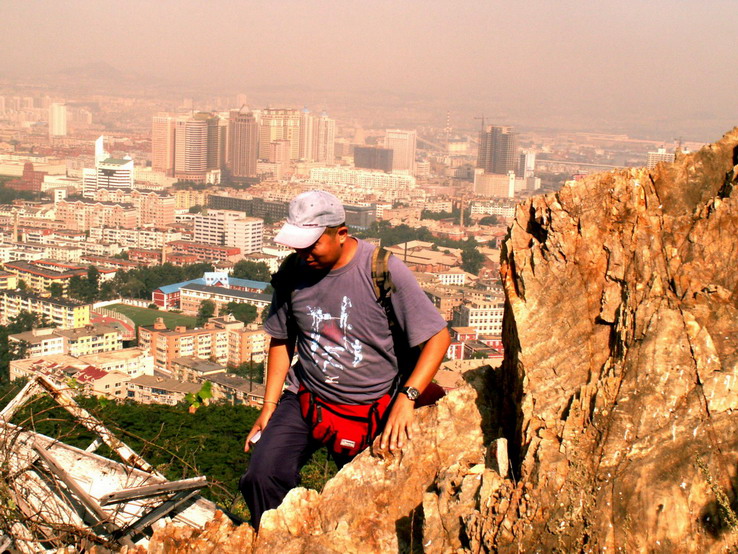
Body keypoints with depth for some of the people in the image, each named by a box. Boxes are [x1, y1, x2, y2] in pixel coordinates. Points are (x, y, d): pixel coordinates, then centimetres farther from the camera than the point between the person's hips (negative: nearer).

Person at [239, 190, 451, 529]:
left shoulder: (382, 270, -17)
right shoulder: (293, 272, -4)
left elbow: (438, 337, -15)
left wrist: (406, 398, -24)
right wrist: (269, 408, 5)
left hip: (370, 410, -2)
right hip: (305, 399, 2)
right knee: (262, 476, -19)